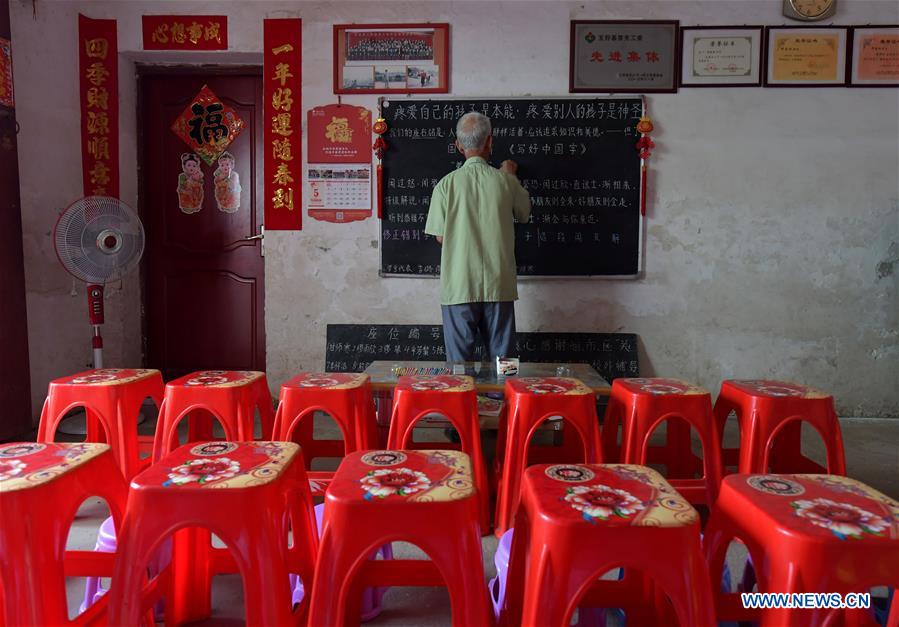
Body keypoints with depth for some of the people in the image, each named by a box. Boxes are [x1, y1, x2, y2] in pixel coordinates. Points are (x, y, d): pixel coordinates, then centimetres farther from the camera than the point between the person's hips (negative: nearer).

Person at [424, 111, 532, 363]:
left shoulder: (447, 184, -6)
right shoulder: (505, 181, -3)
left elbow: (440, 237, 0)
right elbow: (524, 214, 16)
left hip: (459, 288, -1)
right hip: (498, 286, 1)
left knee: (460, 363, 8)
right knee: (503, 362, 11)